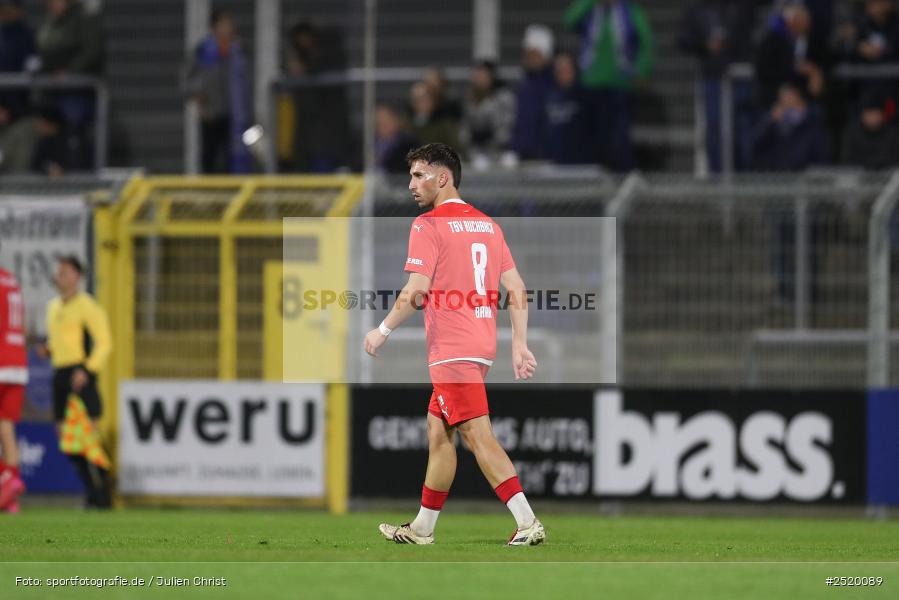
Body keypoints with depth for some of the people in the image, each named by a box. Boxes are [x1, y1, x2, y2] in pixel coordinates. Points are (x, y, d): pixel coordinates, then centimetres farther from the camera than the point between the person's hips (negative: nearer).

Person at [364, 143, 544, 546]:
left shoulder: (429, 225, -9)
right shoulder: (488, 225, 14)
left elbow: (415, 293, -16)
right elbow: (517, 291, 11)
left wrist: (382, 331, -4)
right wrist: (520, 345, 11)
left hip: (452, 349, -9)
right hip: (481, 345, 9)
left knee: (478, 436, -11)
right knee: (437, 430, 16)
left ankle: (528, 522, -19)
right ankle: (422, 528, 23)